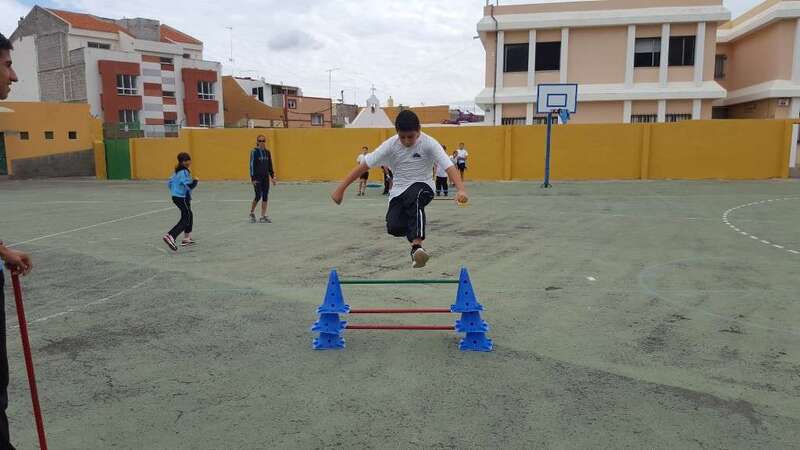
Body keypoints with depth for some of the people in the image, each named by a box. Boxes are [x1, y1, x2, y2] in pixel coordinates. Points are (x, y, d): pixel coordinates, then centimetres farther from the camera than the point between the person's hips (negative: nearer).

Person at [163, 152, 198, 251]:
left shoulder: (177, 171, 10)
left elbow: (170, 183, 16)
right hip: (183, 198, -10)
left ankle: (187, 239, 26)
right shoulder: (184, 172, -18)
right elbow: (189, 186, -25)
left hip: (176, 197, 10)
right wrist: (195, 181, -8)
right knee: (186, 219, -6)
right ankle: (171, 237, -19)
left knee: (189, 216, 20)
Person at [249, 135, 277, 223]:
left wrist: (272, 177, 9)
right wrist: (253, 178, -14)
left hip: (266, 177, 5)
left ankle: (263, 217, 8)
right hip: (257, 177, -5)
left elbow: (270, 165, 13)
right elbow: (252, 165, -10)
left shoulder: (267, 152, 8)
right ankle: (252, 213, 18)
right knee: (258, 196, -6)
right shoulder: (254, 152, -8)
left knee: (265, 196, 2)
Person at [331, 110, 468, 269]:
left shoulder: (429, 143, -14)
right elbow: (364, 165, -5)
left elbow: (449, 166, -24)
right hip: (399, 189, 3)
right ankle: (415, 236, 14)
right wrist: (340, 189, -8)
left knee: (414, 199, -39)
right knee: (394, 227, -20)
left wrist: (461, 190, -42)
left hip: (422, 185, -2)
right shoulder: (391, 144, -8)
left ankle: (417, 247, -43)